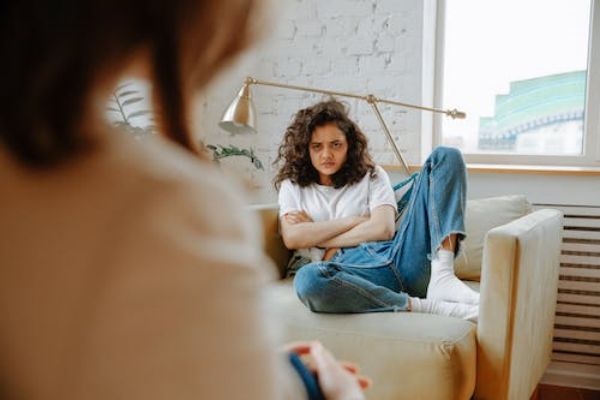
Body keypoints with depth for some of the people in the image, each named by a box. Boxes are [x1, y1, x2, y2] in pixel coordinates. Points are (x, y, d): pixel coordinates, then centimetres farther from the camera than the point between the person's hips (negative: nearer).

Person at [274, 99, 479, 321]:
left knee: (446, 156, -5)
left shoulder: (372, 176, 21)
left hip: (396, 256, 3)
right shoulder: (293, 186, 22)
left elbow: (383, 228, 2)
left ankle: (442, 277, -25)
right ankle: (423, 306, -32)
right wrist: (354, 220, 1)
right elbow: (292, 238, 3)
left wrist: (318, 238, 2)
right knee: (307, 279, -43)